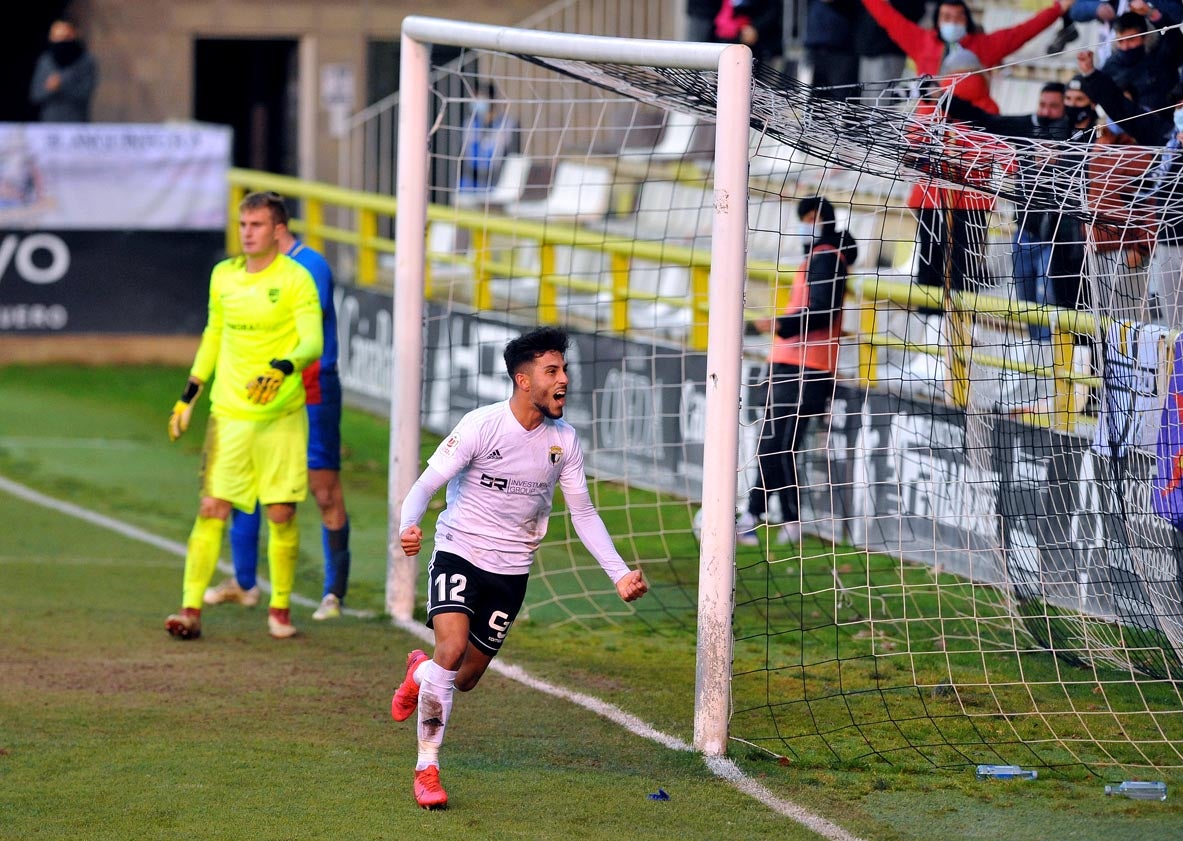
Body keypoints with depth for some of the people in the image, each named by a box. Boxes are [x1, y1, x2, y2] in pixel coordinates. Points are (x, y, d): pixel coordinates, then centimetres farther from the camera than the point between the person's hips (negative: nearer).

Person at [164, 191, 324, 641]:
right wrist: (188, 396, 19)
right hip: (229, 413, 3)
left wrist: (282, 368, -35)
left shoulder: (296, 279, -6)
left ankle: (280, 610, 16)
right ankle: (191, 611, -5)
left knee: (281, 514, 1)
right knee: (211, 509, -5)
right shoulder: (224, 276, 9)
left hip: (281, 415, -3)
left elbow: (313, 341, -16)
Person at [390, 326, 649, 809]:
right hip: (459, 554, -4)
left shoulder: (563, 440, -1)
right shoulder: (481, 426, -16)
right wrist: (408, 526, -39)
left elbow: (583, 513, 7)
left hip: (512, 570, 4)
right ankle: (427, 769, -12)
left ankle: (420, 673, 47)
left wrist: (619, 574, -3)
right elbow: (426, 485, -17)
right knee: (452, 648, -25)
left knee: (465, 678, 9)